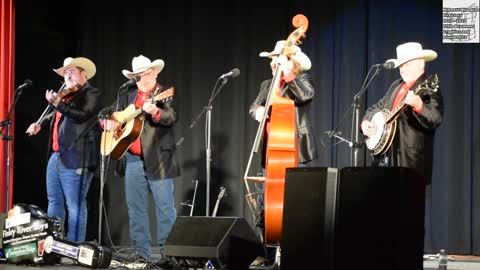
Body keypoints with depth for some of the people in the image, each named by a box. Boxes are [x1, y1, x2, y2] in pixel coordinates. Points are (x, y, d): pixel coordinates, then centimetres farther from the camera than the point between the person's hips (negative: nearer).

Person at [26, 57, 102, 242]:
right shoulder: (66, 95, 19)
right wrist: (40, 123, 20)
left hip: (75, 159, -9)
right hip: (56, 156, 9)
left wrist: (57, 103, -24)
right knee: (54, 202, 14)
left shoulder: (92, 94, -4)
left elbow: (82, 115, -19)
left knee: (75, 205, -7)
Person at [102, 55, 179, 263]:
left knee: (165, 207, -3)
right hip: (133, 160, 5)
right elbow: (109, 115, 20)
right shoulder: (127, 97, 14)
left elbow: (172, 118, -18)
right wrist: (108, 122, -2)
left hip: (158, 160, -5)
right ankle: (142, 251, 15)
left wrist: (155, 111, -37)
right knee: (135, 208, 8)